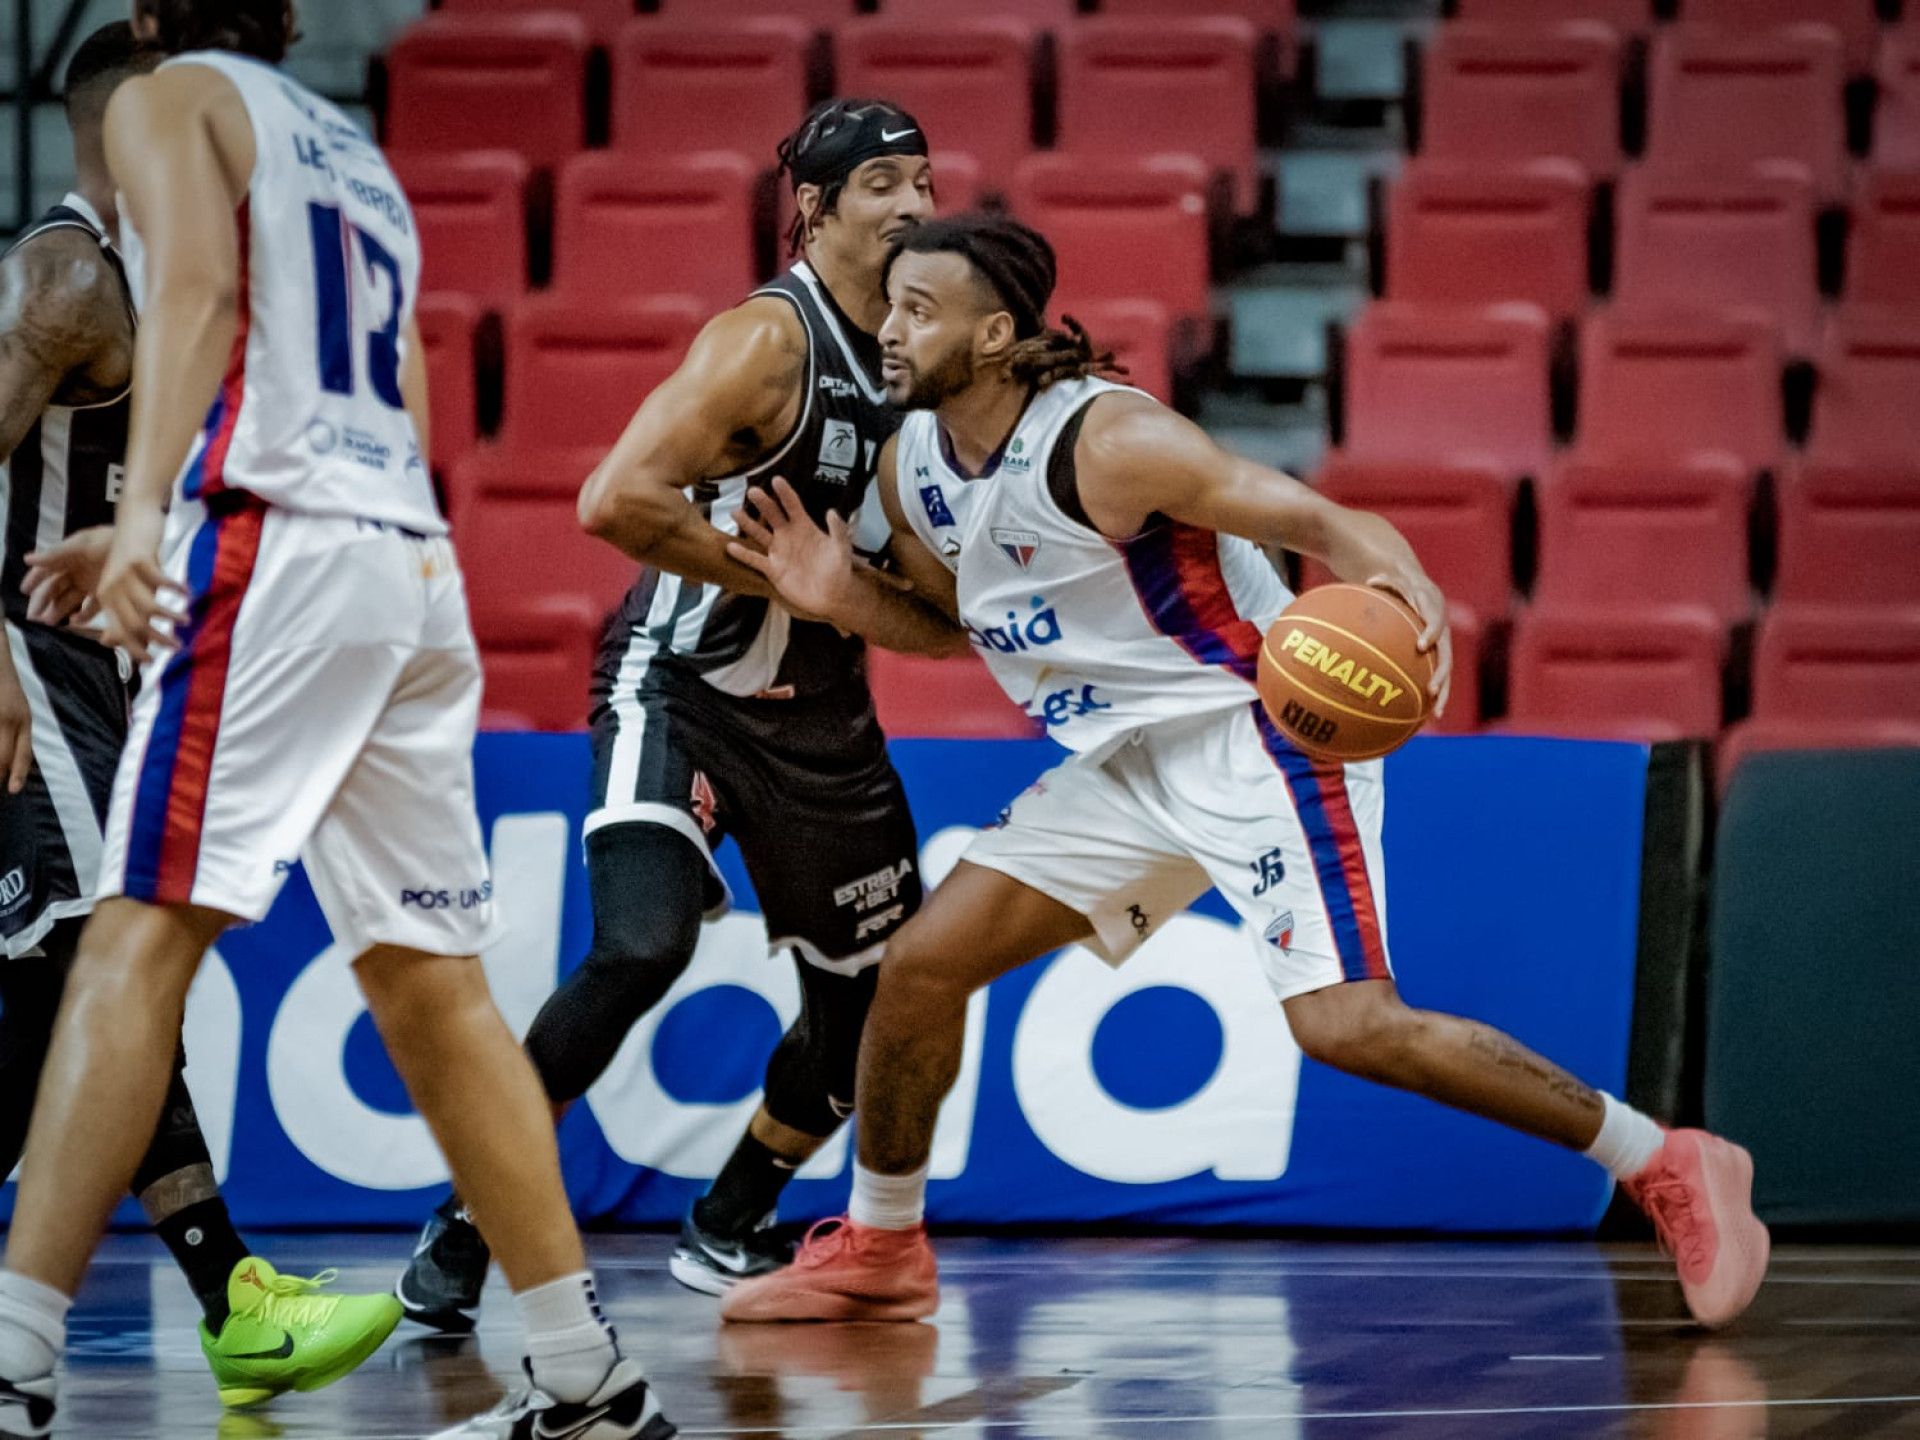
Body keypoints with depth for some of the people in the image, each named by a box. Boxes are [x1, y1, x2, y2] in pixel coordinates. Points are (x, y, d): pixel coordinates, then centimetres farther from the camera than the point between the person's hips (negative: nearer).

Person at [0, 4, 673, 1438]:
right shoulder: (356, 151, 29)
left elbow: (198, 287, -12)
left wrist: (144, 503, -23)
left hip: (276, 541, -7)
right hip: (417, 564, 7)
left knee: (138, 941, -13)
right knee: (429, 983, 11)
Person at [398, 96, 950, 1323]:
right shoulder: (766, 341, -18)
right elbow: (614, 500, -28)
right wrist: (782, 576, -20)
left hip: (818, 710, 8)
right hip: (681, 686, -8)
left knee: (877, 998, 12)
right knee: (642, 948, -27)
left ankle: (729, 1232, 34)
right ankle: (461, 1231, -15)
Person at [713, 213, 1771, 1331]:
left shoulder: (1106, 440, -22)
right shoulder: (914, 468, 2)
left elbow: (1317, 521, -27)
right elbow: (960, 621, 20)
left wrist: (1399, 580, -49)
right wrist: (844, 600, 0)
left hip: (1257, 733, -8)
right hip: (1128, 765, 8)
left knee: (1346, 1023, -20)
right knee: (922, 964, 3)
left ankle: (1669, 1168, -10)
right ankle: (879, 1250, 23)